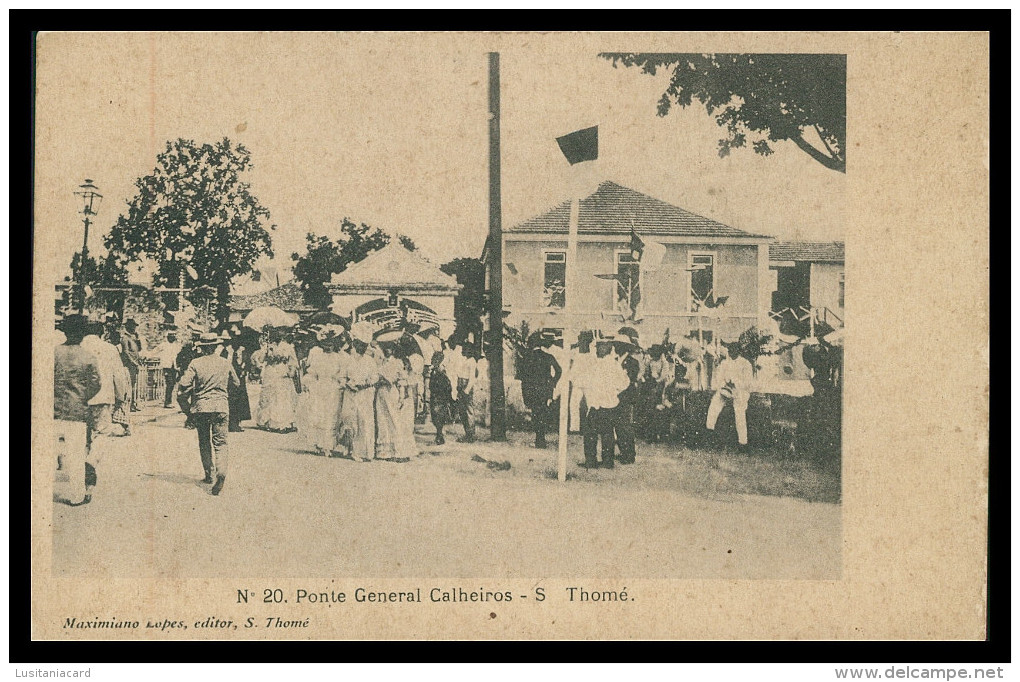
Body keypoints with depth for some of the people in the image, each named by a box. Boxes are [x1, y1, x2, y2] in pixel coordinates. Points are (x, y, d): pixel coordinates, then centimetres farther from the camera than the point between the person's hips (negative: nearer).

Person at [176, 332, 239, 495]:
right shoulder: (225, 363, 3)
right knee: (220, 442, 0)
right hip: (221, 405, 1)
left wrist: (186, 408, 4)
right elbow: (235, 383, 17)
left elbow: (184, 386, -9)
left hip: (201, 407, -1)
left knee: (204, 442, 15)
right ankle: (221, 471, -23)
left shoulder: (195, 363, -5)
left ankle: (210, 474, 21)